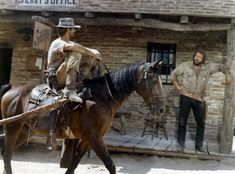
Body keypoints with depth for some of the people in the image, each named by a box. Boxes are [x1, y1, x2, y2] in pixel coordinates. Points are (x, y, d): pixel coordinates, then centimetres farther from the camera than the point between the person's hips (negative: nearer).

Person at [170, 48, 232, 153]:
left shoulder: (208, 67, 0)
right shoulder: (185, 66, -3)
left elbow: (220, 66, 10)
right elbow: (173, 74, 8)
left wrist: (227, 74, -7)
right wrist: (177, 86, 0)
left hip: (199, 99, 2)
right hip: (185, 97, -2)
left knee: (201, 123, 5)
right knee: (182, 121, 2)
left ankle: (199, 146, 15)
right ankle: (180, 144, 12)